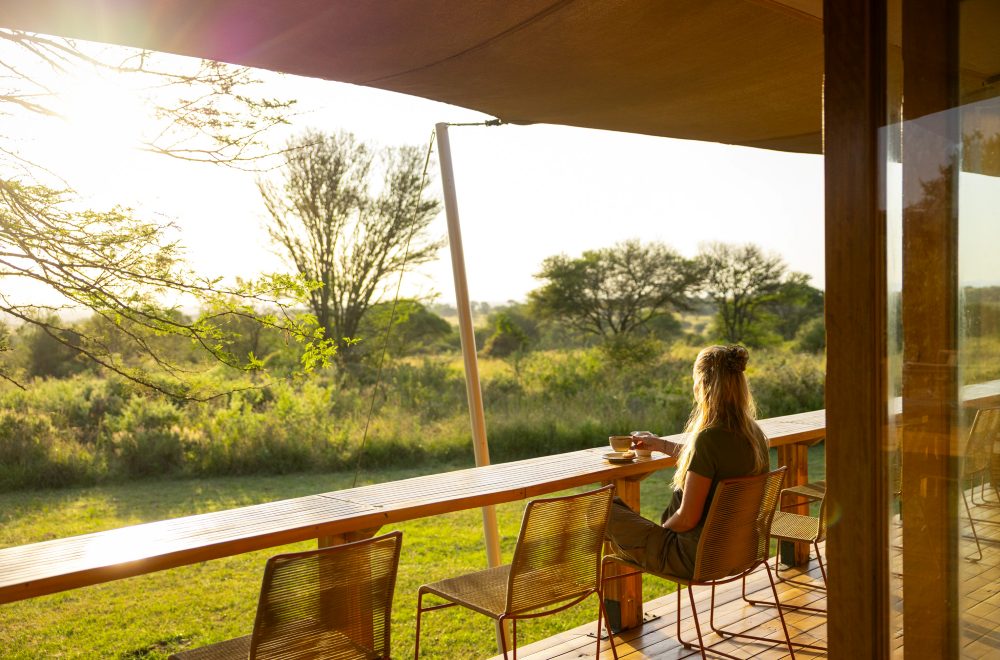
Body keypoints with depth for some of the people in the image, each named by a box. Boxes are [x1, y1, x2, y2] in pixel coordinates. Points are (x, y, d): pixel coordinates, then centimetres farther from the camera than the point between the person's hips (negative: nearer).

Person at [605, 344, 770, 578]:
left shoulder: (708, 438, -29)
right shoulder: (755, 434, -2)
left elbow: (687, 518, -26)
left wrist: (659, 531, -3)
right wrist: (659, 444, 32)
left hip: (697, 557, -8)